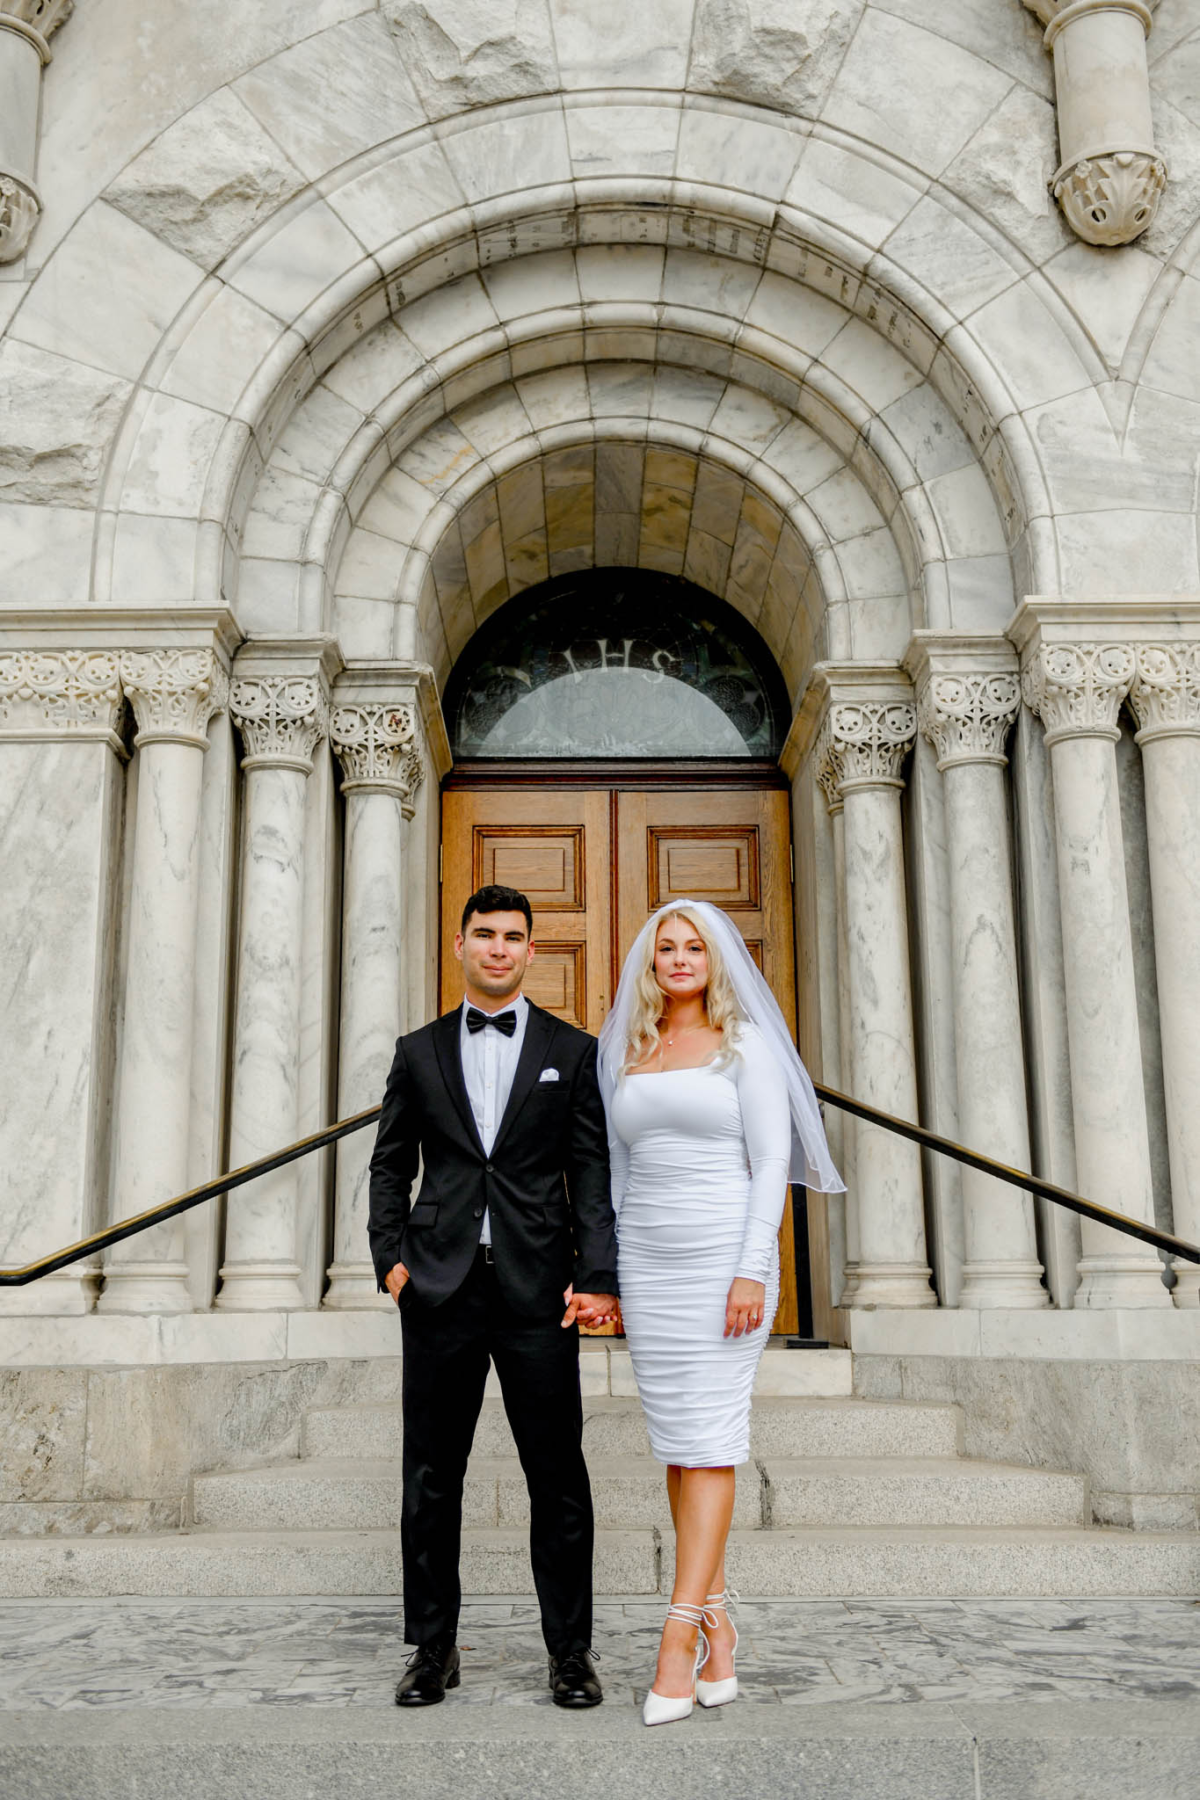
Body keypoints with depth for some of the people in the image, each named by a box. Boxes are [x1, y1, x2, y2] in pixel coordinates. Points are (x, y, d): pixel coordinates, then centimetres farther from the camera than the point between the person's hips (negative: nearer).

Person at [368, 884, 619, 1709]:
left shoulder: (573, 1052, 6)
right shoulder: (420, 1051, 11)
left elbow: (594, 1173, 1)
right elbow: (390, 1165, 14)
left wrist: (597, 1277, -9)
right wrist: (391, 1254, 0)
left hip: (537, 1290, -1)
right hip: (442, 1289, 2)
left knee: (559, 1477, 3)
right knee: (431, 1477, 8)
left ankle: (570, 1651, 16)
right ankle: (433, 1648, 21)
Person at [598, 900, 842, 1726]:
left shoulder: (746, 1045, -1)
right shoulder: (626, 1053, 13)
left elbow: (772, 1160, -7)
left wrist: (752, 1271, -16)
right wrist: (604, 1276, 12)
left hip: (724, 1257, -5)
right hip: (649, 1263, 5)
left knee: (708, 1442, -8)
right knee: (677, 1444, 7)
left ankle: (678, 1640, -7)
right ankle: (718, 1625, 17)